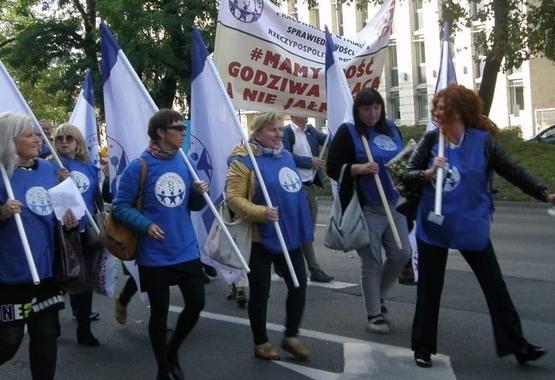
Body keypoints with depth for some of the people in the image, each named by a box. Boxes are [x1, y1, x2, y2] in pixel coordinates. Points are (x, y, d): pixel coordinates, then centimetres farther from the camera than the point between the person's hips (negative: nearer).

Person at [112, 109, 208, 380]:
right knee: (159, 312, 7)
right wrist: (145, 225, -24)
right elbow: (120, 206, -10)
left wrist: (199, 193, -9)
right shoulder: (138, 167, -13)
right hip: (155, 255, -5)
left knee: (196, 304, 7)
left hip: (187, 250, 5)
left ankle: (172, 351, 35)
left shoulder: (186, 163, 4)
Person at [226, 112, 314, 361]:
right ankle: (261, 342, 23)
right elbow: (233, 198, -18)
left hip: (289, 236, 7)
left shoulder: (285, 156, 10)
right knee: (260, 291, 6)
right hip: (259, 238, -7)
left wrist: (302, 226, 19)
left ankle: (291, 336, 26)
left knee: (299, 284, 9)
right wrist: (261, 213, -30)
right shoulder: (243, 161, -13)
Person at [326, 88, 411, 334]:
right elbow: (333, 168, -9)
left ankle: (378, 296, 31)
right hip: (366, 209, -5)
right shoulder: (348, 132, -6)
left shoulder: (391, 128, 10)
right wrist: (360, 168, -24)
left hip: (395, 205, 6)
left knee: (402, 254, 7)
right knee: (371, 263, 3)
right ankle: (374, 315, 17)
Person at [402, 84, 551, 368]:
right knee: (429, 288, 8)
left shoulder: (483, 140, -7)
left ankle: (517, 345, 18)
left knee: (495, 286, 7)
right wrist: (428, 173, -23)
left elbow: (513, 171, -5)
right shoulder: (431, 139, -5)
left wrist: (544, 194, -13)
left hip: (471, 227, 0)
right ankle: (422, 348, 21)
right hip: (433, 227, 0)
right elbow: (407, 177, -3)